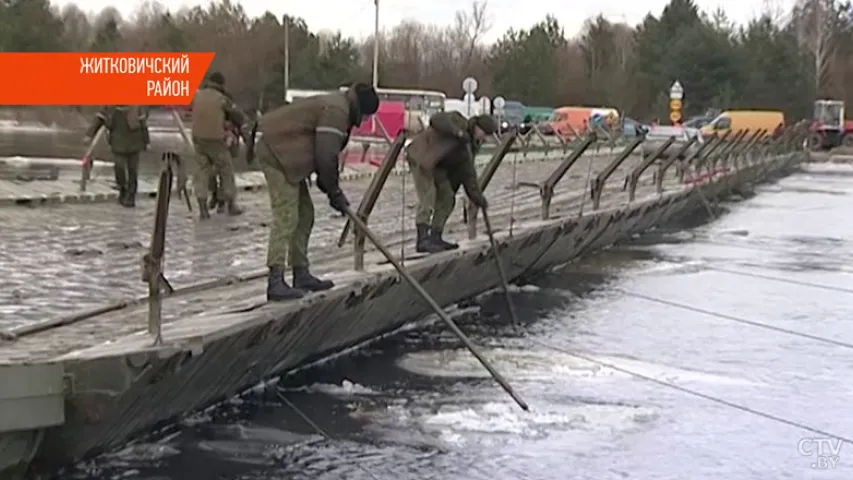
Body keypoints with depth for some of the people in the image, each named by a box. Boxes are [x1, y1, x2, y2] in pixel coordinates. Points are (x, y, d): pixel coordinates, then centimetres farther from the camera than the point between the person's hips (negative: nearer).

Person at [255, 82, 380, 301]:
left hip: (278, 150, 11)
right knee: (286, 216, -15)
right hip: (278, 153, -11)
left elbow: (325, 153, 22)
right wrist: (335, 192, -10)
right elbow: (326, 156, -20)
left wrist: (331, 188, 15)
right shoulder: (337, 110, -15)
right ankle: (275, 282, -18)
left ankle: (301, 274, 19)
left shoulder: (335, 106, 20)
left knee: (304, 214, 14)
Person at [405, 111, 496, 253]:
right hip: (420, 157, -9)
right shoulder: (457, 120, -9)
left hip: (437, 166, 10)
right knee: (427, 198, -18)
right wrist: (457, 131, -32)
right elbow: (436, 120, -27)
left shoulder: (471, 147, 11)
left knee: (447, 199, 5)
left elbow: (468, 174, 10)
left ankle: (435, 237, 10)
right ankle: (423, 239, -23)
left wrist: (479, 198, 3)